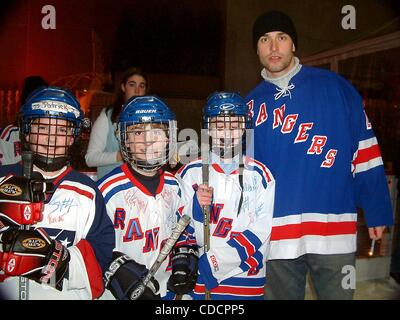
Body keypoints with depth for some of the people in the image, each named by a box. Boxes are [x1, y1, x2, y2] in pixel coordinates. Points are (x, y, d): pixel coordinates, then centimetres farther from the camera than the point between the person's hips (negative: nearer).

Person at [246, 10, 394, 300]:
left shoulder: (334, 86, 0)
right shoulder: (251, 104, 5)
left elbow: (365, 152, 0)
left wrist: (377, 212, 0)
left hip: (335, 232, -1)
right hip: (275, 237, 2)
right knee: (278, 294, 17)